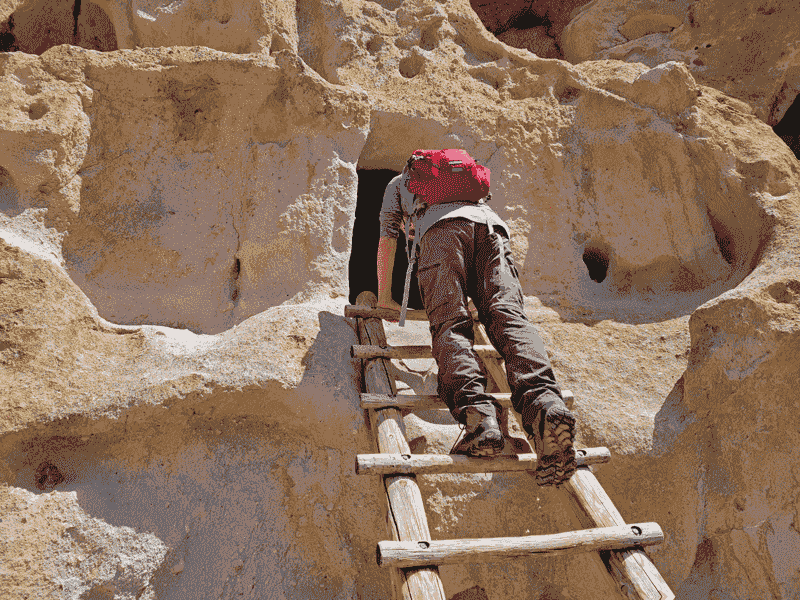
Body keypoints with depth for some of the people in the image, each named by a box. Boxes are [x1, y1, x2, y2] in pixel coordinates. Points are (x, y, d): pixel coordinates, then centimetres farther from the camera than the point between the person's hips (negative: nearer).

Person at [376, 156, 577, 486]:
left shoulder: (398, 182, 40)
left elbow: (387, 240, 38)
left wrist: (384, 297, 47)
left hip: (442, 226, -3)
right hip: (491, 224, 3)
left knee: (450, 325, -15)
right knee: (508, 316, -19)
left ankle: (477, 412, -44)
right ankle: (544, 404, -47)